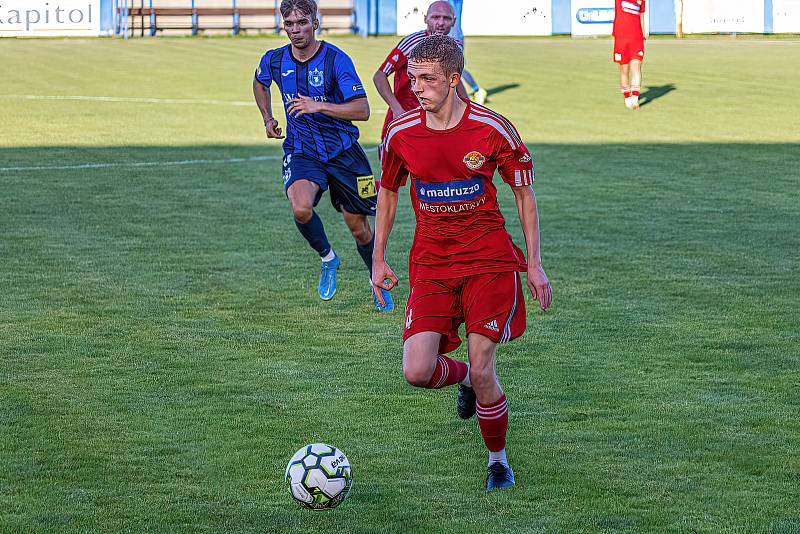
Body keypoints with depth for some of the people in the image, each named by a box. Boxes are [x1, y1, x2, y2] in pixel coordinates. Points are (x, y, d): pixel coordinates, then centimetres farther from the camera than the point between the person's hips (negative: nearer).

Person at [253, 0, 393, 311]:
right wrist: (268, 119, 15)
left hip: (342, 149, -2)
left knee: (358, 227, 8)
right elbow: (259, 83, 24)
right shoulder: (274, 60, -3)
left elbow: (362, 110, -24)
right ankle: (328, 259, 1)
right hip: (300, 152, 2)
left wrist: (319, 106, -34)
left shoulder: (336, 60, -16)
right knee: (301, 209, -28)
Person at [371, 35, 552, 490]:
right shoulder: (400, 133, -3)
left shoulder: (492, 129, -9)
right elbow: (387, 192, 14)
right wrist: (379, 260, 13)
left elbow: (524, 192, 2)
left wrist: (535, 265, 0)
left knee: (482, 370, -10)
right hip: (430, 263, 2)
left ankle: (499, 460, 16)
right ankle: (464, 378, 25)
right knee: (417, 371, -13)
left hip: (489, 260, -2)